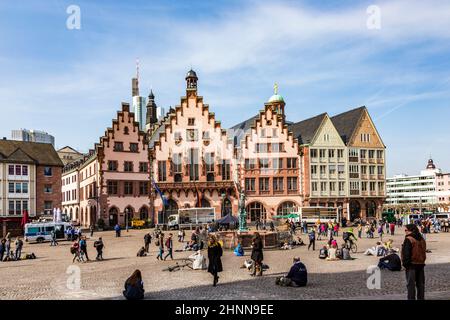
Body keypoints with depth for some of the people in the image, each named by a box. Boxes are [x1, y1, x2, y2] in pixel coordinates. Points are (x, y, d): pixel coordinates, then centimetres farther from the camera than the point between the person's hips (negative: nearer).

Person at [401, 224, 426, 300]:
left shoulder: (408, 239, -15)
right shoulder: (422, 239, 10)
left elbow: (406, 253, -17)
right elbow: (424, 252, 16)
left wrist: (405, 263, -10)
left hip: (412, 264, -8)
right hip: (421, 264, 8)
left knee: (411, 284, -2)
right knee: (420, 283, 14)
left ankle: (411, 298, -2)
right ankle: (421, 298, 19)